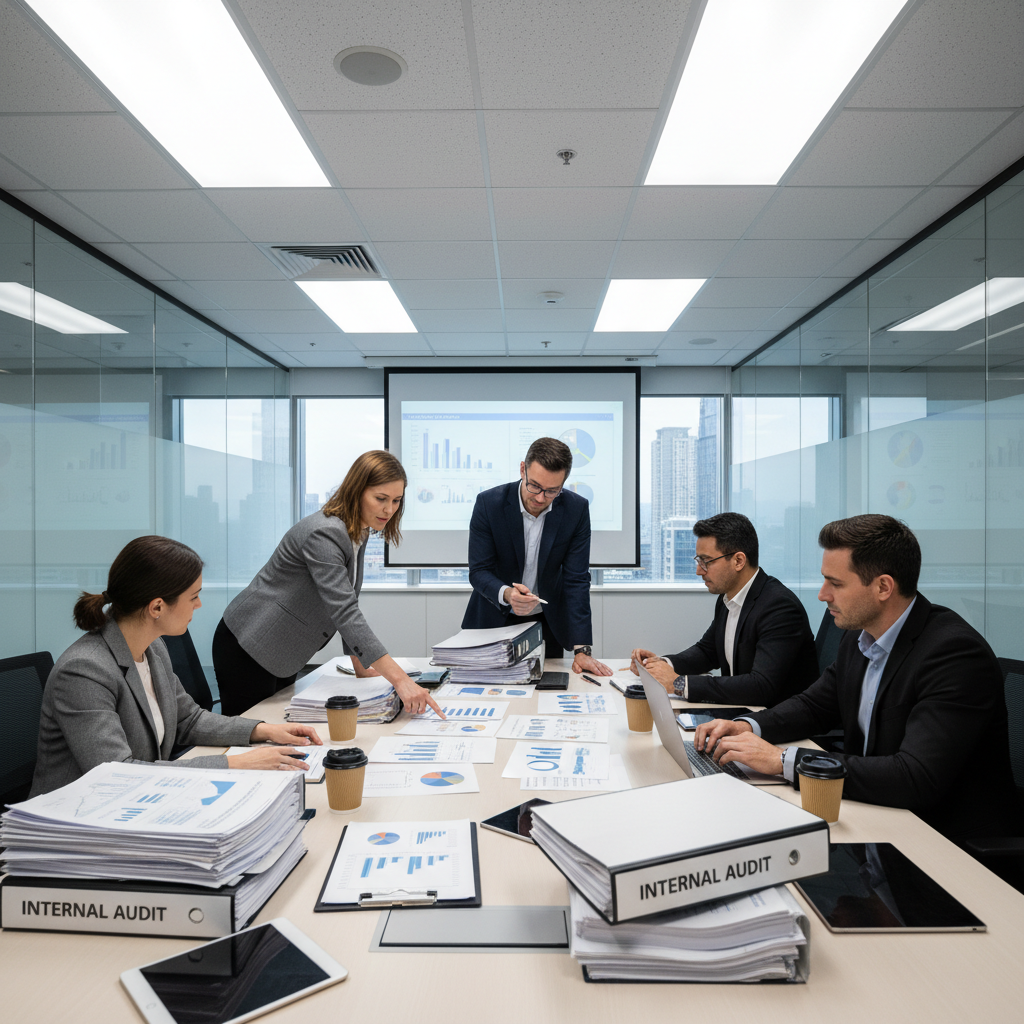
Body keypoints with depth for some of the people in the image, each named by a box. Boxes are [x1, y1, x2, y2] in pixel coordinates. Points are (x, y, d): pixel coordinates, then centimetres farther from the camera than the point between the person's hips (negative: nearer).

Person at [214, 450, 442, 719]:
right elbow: (344, 612, -37)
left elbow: (348, 603, 11)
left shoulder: (359, 534, 2)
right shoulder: (324, 534, -28)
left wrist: (359, 665, 8)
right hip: (247, 649, -9)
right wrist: (399, 679, -42)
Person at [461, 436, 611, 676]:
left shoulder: (577, 509, -14)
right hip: (493, 621, -1)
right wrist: (506, 594, -38)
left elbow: (576, 579, -14)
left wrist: (582, 650, -21)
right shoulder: (488, 503, -17)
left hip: (546, 622, 1)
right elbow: (479, 571, -15)